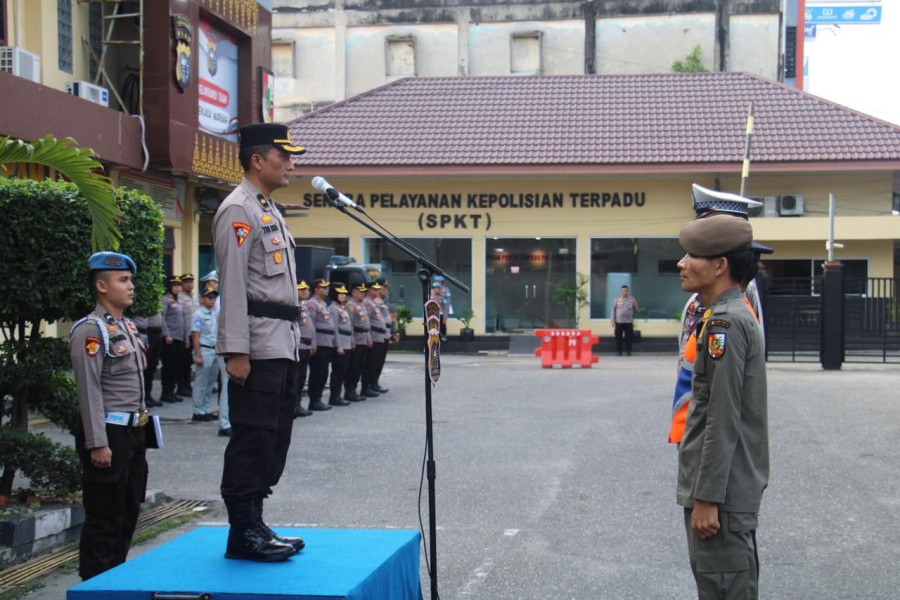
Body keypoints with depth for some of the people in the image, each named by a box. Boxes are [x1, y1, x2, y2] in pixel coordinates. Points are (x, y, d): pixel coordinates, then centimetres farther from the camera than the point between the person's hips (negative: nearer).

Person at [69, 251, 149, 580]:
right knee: (104, 519, -1)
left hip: (133, 432, 9)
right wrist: (98, 444, -20)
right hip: (108, 433, -9)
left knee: (128, 514, 16)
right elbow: (89, 391, -18)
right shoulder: (90, 331, -13)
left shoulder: (128, 327, 14)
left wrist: (141, 422, 17)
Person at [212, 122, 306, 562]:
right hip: (258, 348, -10)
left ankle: (254, 525, 20)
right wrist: (237, 351, -21)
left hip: (283, 345, 10)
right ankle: (243, 534, 1)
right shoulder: (239, 210, -9)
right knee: (253, 439, -6)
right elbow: (232, 285, -16)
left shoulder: (269, 211, 21)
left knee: (273, 439, 12)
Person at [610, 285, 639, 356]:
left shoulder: (632, 299, 5)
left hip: (629, 322, 0)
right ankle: (619, 351, 8)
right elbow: (613, 310, 5)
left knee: (628, 337, 0)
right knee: (619, 337, 0)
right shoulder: (617, 299, 4)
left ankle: (628, 351, 8)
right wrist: (612, 320, 0)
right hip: (619, 321, 0)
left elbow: (636, 310, 15)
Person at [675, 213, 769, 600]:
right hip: (737, 490, 10)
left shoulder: (725, 324, -18)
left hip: (722, 495, -10)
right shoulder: (738, 315, 14)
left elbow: (722, 421, -22)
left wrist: (706, 499, -20)